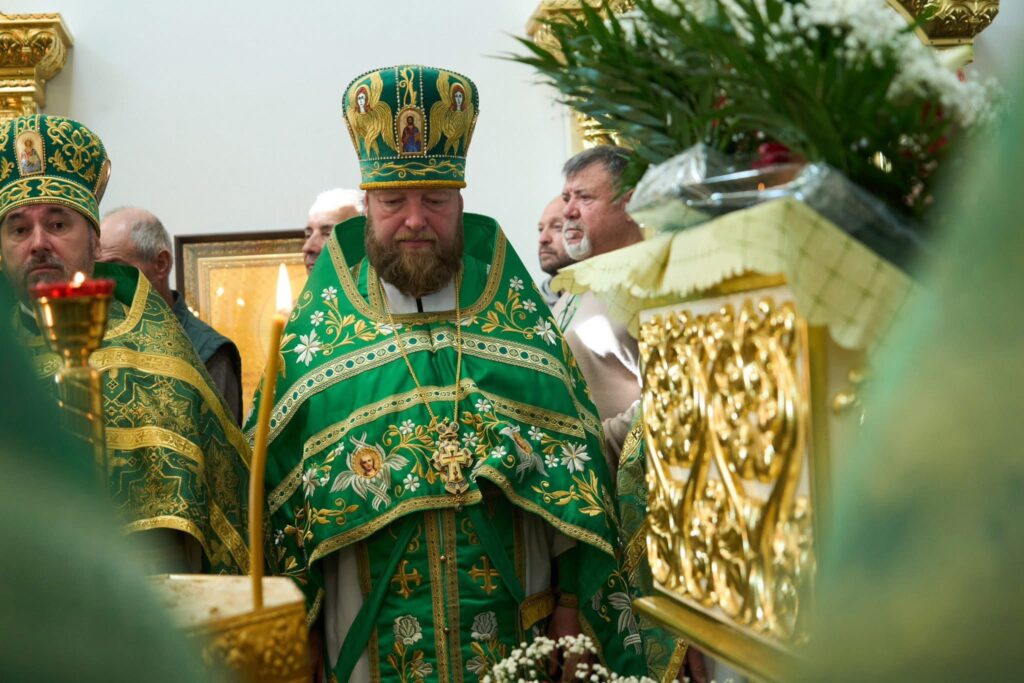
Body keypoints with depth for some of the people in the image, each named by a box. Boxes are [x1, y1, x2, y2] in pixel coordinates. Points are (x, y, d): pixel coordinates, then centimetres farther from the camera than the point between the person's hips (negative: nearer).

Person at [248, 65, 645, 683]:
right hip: (374, 630, 0)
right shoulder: (318, 330, 1)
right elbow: (274, 472, 2)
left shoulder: (518, 315, 3)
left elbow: (573, 458, 2)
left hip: (517, 623, 1)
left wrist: (572, 598, -2)